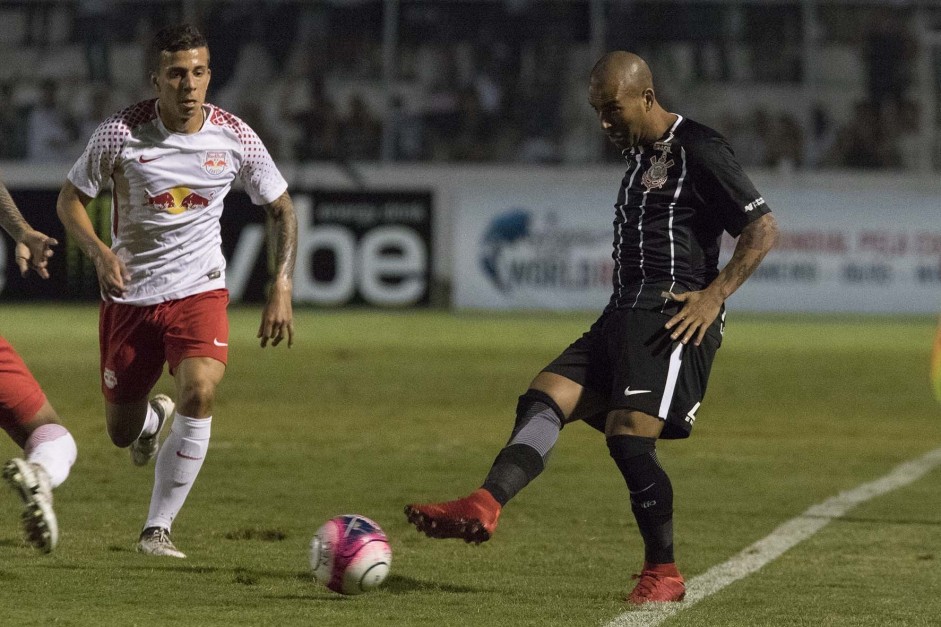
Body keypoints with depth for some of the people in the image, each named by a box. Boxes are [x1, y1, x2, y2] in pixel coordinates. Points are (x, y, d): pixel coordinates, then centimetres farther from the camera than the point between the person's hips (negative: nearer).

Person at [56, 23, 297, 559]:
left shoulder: (234, 137, -9)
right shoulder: (120, 134, -13)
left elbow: (281, 207, 5)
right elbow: (71, 199, -1)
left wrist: (282, 288, -5)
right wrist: (99, 251, -20)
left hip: (199, 290, 0)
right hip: (129, 294, 0)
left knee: (199, 394, -27)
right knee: (121, 432, 8)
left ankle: (158, 528, -14)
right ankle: (152, 416, 49)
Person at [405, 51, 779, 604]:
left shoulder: (698, 151, -7)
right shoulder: (638, 154, 21)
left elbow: (764, 230, -10)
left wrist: (714, 296, -18)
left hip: (675, 316, -9)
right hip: (624, 315, 9)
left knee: (629, 436, -17)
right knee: (545, 397, -9)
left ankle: (663, 573, -4)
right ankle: (483, 508, -26)